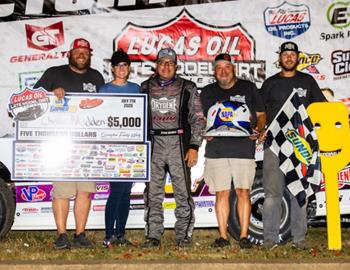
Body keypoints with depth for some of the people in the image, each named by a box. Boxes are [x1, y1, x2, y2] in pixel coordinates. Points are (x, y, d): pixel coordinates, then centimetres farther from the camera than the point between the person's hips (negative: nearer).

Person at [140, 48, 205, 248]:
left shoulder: (187, 88, 6)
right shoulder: (146, 88, 12)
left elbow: (198, 119, 3)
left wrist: (194, 147, -5)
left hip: (179, 144, -2)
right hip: (154, 145, 2)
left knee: (183, 192, -3)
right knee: (153, 194, 2)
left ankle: (184, 236, 6)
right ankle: (153, 236, 9)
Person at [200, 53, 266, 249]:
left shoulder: (249, 88, 11)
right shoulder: (208, 92, 16)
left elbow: (261, 115, 13)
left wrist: (258, 131, -6)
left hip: (244, 148, -1)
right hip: (217, 149, 2)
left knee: (243, 192, -5)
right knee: (222, 193, 1)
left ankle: (244, 236, 2)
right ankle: (223, 236, 8)